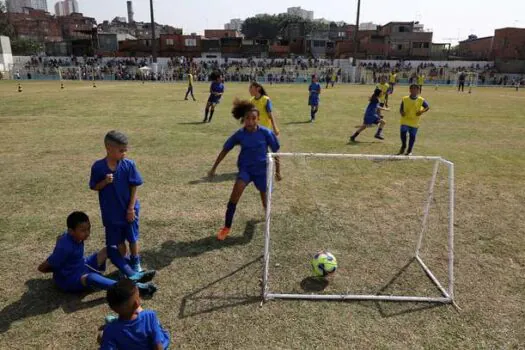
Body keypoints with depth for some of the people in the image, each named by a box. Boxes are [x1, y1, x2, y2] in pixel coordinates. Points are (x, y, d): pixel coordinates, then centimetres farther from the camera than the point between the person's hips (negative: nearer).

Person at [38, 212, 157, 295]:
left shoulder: (70, 236, -7)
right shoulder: (65, 247, -30)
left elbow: (60, 237, 18)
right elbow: (42, 267, -25)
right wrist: (61, 269, -7)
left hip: (82, 266, 9)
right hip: (69, 279, -9)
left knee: (110, 250, -2)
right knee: (91, 278, -43)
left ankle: (133, 277, -18)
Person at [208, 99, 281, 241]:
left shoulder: (266, 133, -16)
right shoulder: (239, 134, -11)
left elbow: (275, 151, -3)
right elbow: (225, 150, 0)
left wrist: (277, 171, 3)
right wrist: (214, 168, 3)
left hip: (262, 169, 0)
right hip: (245, 168, 1)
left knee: (266, 202, 8)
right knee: (236, 192, -23)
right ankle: (227, 227, -10)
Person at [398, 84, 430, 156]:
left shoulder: (421, 100, -3)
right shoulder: (405, 99, 1)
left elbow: (428, 107, 6)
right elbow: (401, 108, 7)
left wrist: (422, 111, -13)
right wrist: (401, 112, -15)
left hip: (415, 122, 0)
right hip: (405, 120, 0)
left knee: (412, 136, 5)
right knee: (402, 132, -13)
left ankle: (409, 150, 21)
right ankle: (403, 146, 14)